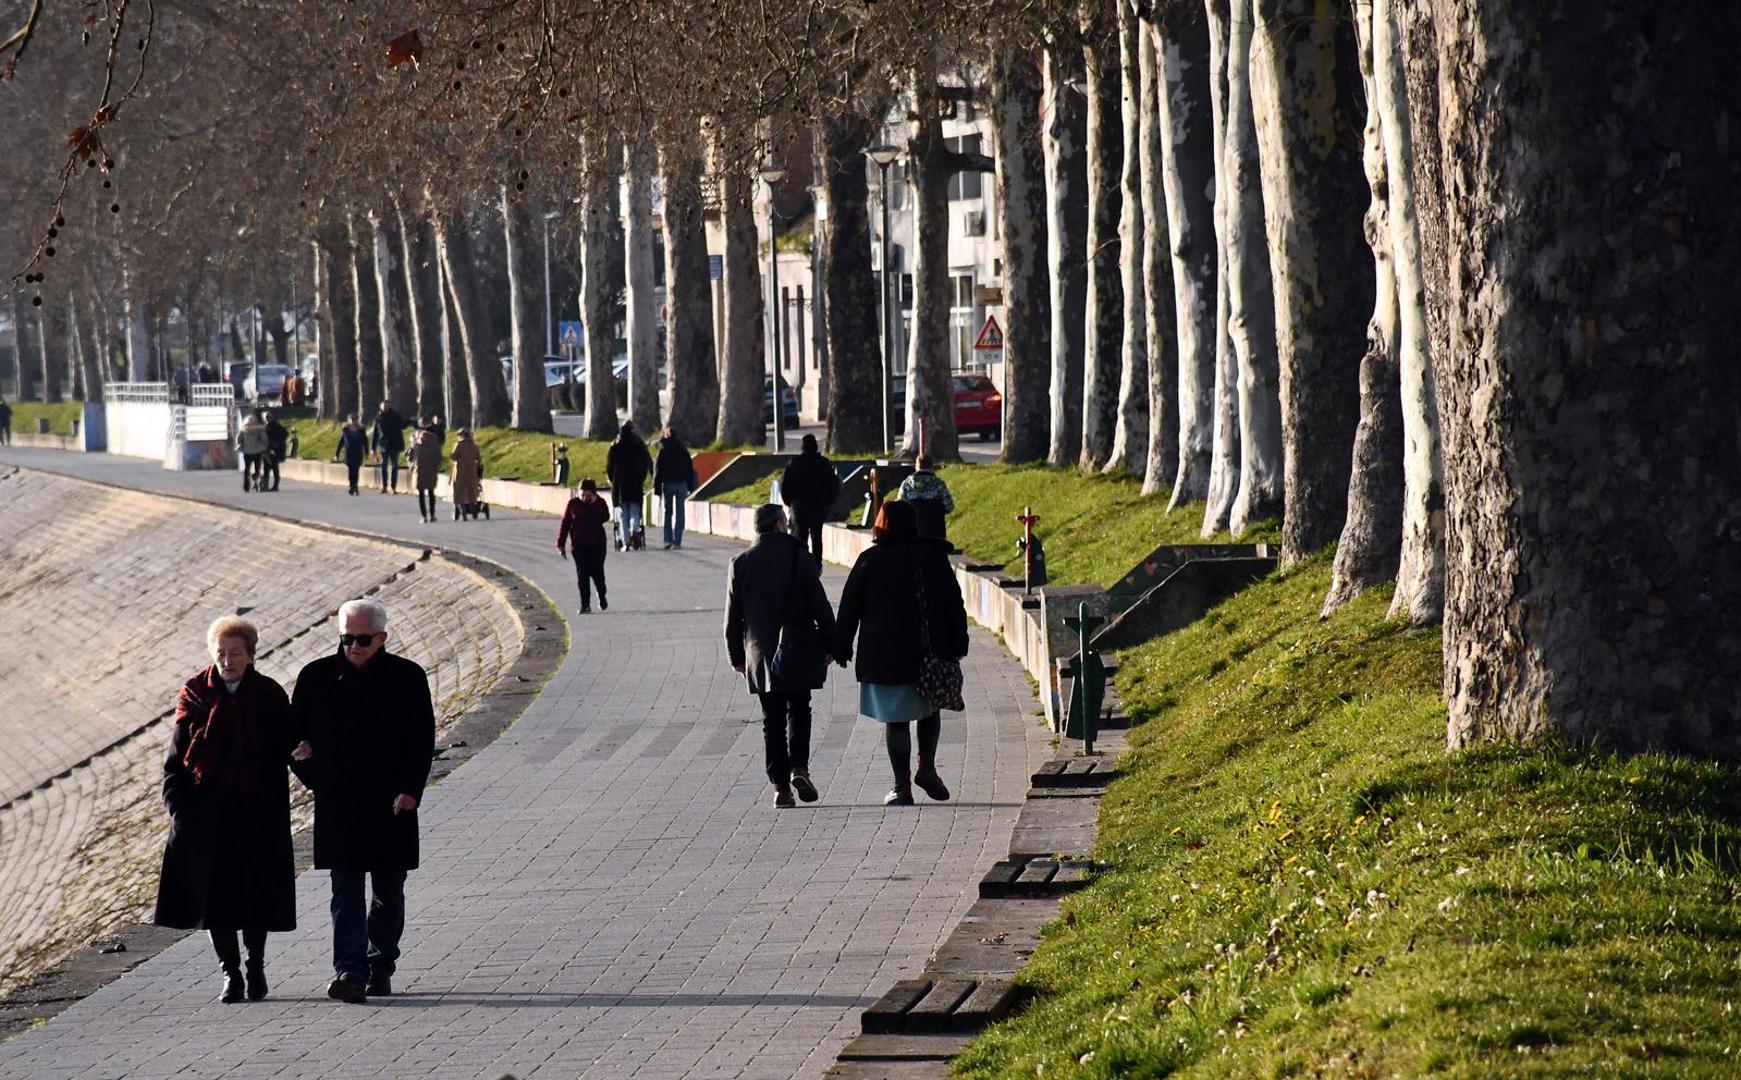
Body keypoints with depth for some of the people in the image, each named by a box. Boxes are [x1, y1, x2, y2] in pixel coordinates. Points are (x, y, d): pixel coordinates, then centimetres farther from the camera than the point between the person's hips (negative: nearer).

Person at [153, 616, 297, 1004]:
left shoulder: (269, 696, 0)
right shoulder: (195, 694, 2)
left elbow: (281, 758, -1)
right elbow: (176, 757, 5)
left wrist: (273, 811, -10)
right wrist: (179, 806, -5)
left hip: (255, 811, -1)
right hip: (204, 810, 1)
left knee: (253, 893, 2)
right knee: (213, 894, 2)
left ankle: (256, 966, 22)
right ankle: (230, 971, 14)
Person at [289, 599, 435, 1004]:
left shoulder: (407, 678, 1)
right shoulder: (317, 677, 4)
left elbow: (423, 739, -1)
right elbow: (295, 731, 14)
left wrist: (409, 789, -11)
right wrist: (311, 775, 3)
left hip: (390, 804, 0)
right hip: (337, 805, 0)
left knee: (389, 892, 8)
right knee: (346, 891, -7)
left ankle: (380, 968, 21)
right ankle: (350, 971, -15)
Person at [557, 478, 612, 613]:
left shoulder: (599, 503, -3)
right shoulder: (573, 504, -1)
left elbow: (605, 518, -21)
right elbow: (564, 524, 2)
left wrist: (595, 503, -28)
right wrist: (560, 544, 0)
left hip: (597, 545, -1)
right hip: (579, 546, 1)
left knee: (597, 573, 0)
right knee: (582, 575, -1)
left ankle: (602, 597, 27)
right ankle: (585, 604, 3)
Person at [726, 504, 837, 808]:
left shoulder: (740, 564, 0)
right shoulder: (799, 559, -7)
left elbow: (732, 617, 5)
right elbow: (820, 607, -6)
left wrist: (737, 657, 13)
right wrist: (828, 645, 5)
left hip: (760, 655, 2)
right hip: (798, 653, -2)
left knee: (772, 720, 7)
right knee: (799, 711, 12)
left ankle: (780, 785, 3)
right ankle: (798, 767, -9)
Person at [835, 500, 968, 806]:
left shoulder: (870, 562, -3)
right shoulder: (934, 557, 2)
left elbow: (850, 609, 0)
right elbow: (954, 605, 4)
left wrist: (841, 650, 8)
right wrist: (958, 644, 11)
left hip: (884, 655, -2)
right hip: (929, 652, 2)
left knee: (896, 720, 3)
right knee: (930, 708, 22)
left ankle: (902, 787, 3)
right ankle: (927, 767, 9)